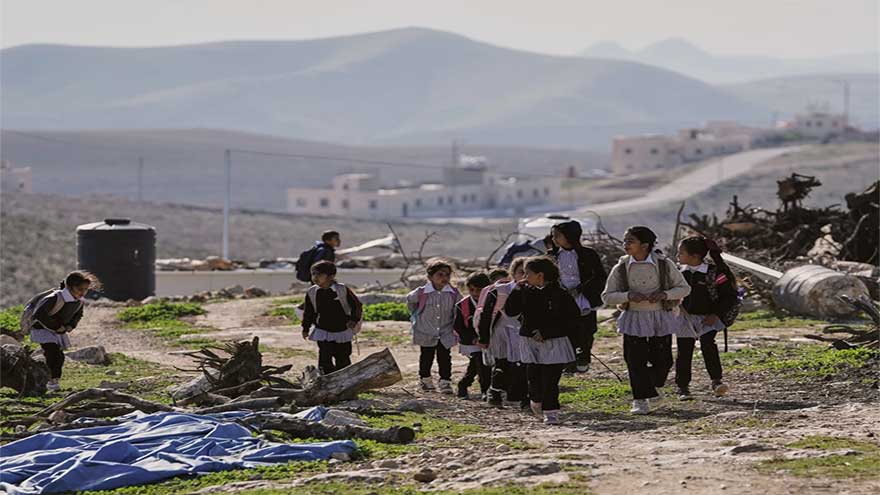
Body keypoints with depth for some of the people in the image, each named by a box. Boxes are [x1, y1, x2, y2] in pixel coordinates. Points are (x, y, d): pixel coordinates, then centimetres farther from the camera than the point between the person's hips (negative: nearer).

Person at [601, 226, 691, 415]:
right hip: (634, 319, 0)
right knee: (636, 360, -5)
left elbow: (684, 288, 0)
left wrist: (664, 294, -19)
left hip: (660, 317, 0)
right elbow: (607, 296, -1)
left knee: (662, 360, 3)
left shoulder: (664, 264, -7)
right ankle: (640, 400, 6)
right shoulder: (621, 268, -4)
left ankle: (653, 386, 33)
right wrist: (628, 296, -19)